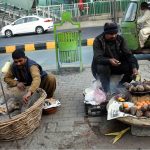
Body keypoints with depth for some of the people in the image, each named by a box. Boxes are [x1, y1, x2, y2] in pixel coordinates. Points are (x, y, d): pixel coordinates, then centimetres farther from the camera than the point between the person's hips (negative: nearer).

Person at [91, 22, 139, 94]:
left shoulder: (120, 39, -5)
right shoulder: (98, 40, -17)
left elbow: (128, 54, -11)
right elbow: (97, 58, -27)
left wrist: (134, 68, -27)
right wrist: (109, 60, -48)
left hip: (118, 65, 4)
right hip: (104, 65, -4)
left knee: (133, 65, -15)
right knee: (102, 68, -36)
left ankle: (120, 87, 2)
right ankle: (107, 91, -17)